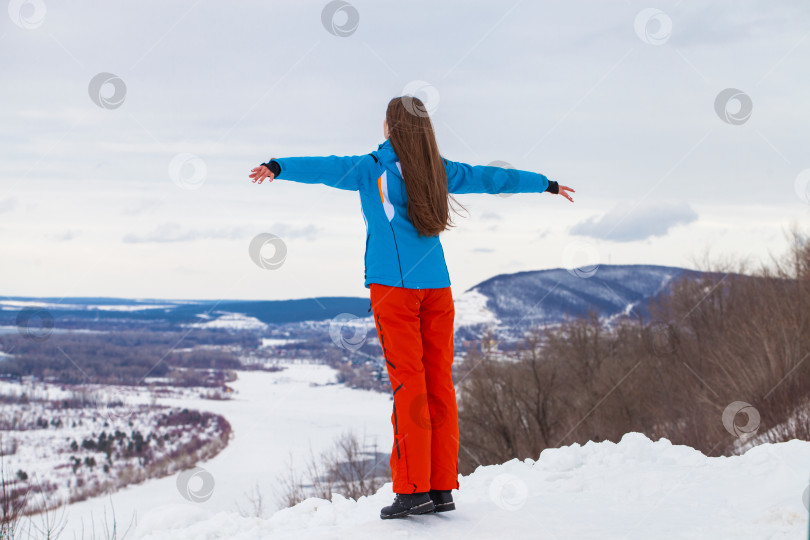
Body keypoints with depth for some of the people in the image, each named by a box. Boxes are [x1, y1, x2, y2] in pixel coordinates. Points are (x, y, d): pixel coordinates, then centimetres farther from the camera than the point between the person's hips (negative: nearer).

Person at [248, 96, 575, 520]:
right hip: (436, 285, 4)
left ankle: (413, 489, -9)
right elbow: (493, 178, 22)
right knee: (439, 384, 5)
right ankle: (442, 487, 6)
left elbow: (327, 168, -18)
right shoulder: (440, 171, 11)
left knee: (408, 385, -6)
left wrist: (277, 168, -28)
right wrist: (548, 185, 35)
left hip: (393, 285, -4)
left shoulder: (373, 169, -3)